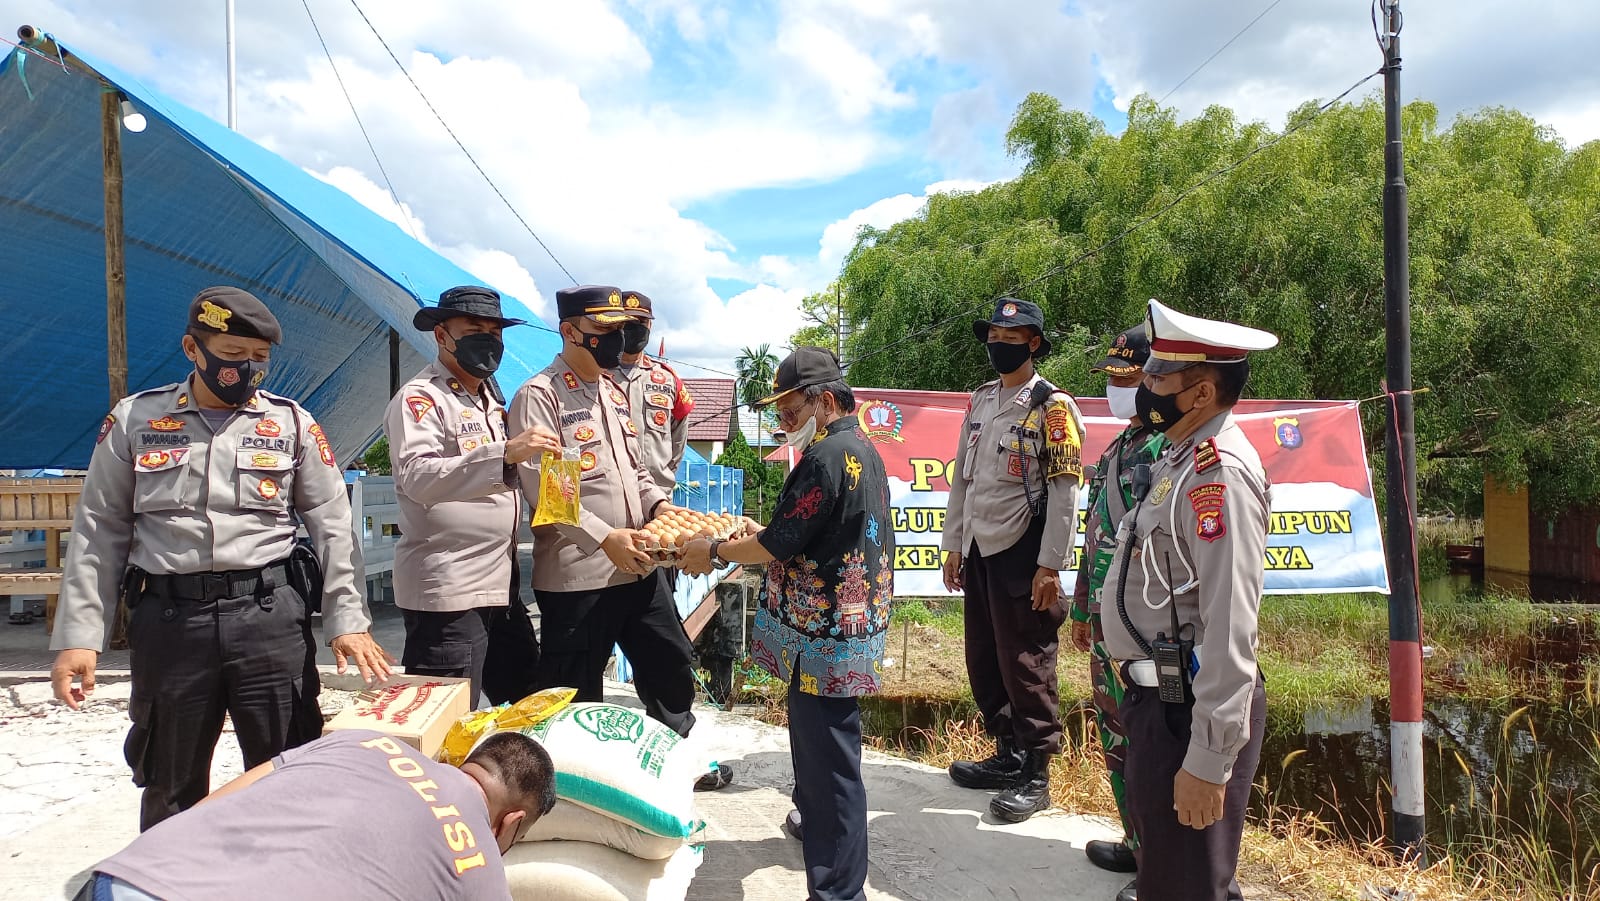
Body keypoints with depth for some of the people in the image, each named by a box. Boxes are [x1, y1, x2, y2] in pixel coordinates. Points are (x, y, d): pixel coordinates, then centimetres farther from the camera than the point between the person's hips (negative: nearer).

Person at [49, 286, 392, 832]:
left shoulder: (292, 423, 4)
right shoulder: (135, 420, 6)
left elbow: (332, 526, 3)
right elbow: (98, 534, 7)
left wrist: (347, 620, -5)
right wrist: (78, 636, 1)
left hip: (271, 615, -1)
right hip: (169, 619, 1)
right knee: (172, 788, 15)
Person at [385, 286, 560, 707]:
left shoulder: (490, 401, 19)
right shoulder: (419, 398, -7)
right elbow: (416, 477, -25)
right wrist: (505, 454, -33)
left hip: (501, 584, 9)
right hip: (447, 592, -8)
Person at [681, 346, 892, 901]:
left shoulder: (826, 456, -20)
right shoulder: (862, 450, 12)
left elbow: (779, 544, -18)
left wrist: (714, 552, -3)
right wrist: (759, 537, 18)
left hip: (826, 638, -10)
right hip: (847, 626, 10)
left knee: (829, 756, -2)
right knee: (820, 745, 25)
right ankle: (817, 821, 44)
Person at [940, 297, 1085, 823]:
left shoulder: (1051, 406, -9)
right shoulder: (981, 400, 12)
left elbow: (1065, 490, -13)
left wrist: (1050, 566, -16)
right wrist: (954, 544, 13)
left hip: (1022, 555, -7)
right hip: (979, 553, 7)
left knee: (1025, 666, 1)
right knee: (984, 662, 14)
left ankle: (1035, 775, 16)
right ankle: (1008, 756, 31)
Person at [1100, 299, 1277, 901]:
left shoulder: (1220, 472, -21)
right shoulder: (1181, 457, 10)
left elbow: (1231, 629, -26)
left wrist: (1209, 760, -26)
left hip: (1189, 710, -10)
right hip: (1156, 697, 10)